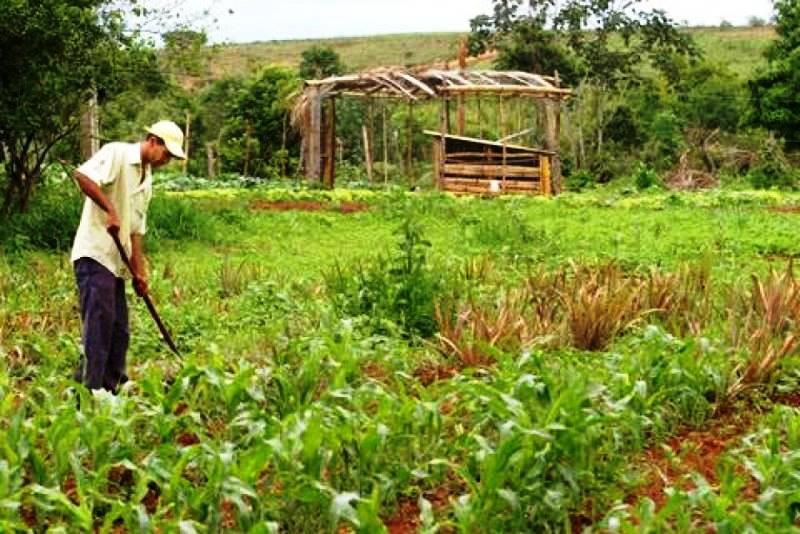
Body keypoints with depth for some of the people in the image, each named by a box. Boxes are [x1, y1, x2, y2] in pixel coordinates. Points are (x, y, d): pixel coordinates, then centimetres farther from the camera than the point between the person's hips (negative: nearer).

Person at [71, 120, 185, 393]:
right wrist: (110, 210, -27)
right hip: (94, 254, -9)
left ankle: (111, 389, 16)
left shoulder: (146, 179, 19)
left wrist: (139, 270, 12)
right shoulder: (117, 153, -6)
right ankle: (88, 389, -13)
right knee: (100, 320, -15)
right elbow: (82, 175, -24)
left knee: (119, 330, 9)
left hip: (116, 261, 9)